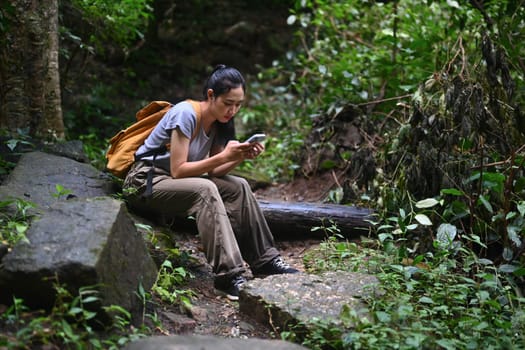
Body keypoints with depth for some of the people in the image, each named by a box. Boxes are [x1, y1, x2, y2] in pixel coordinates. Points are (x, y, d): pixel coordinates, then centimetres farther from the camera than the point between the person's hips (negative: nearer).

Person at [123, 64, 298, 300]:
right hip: (144, 182, -8)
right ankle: (229, 276, -36)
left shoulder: (218, 122, 3)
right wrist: (223, 156, -27)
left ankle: (265, 261, -6)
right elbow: (177, 170, -24)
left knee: (238, 187, -10)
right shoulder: (186, 114, -21)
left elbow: (212, 171, 0)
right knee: (205, 190, -33)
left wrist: (241, 157, -17)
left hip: (173, 182, 8)